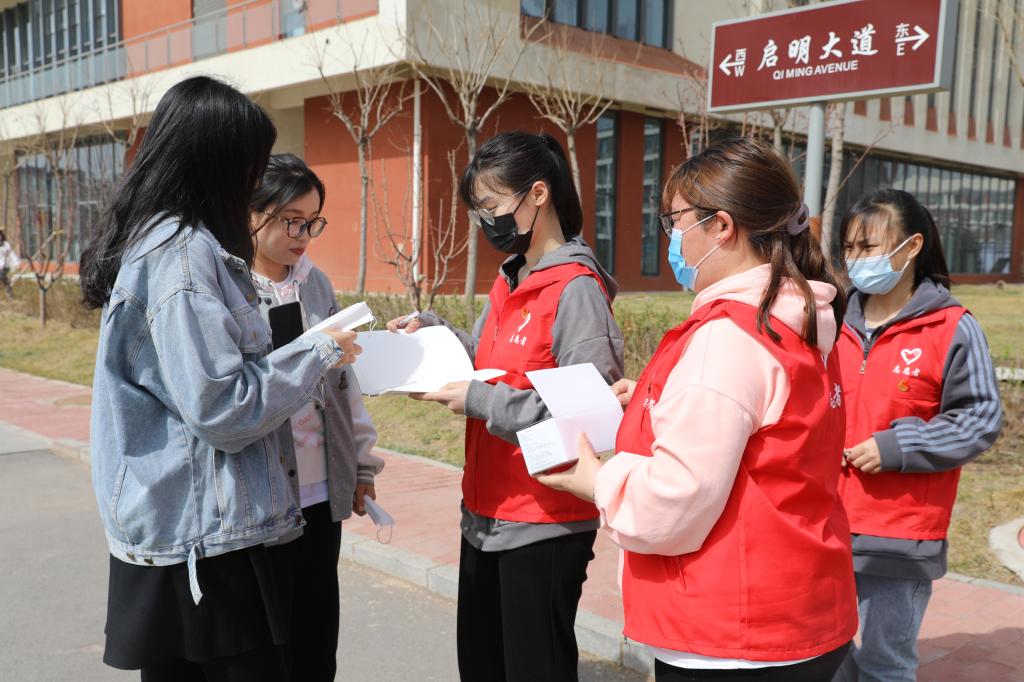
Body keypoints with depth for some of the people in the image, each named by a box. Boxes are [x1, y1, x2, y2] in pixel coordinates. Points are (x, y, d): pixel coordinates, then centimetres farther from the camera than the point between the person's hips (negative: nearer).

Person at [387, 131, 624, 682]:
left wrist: (481, 401, -25)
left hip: (544, 526, -9)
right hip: (485, 514, 9)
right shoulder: (508, 280, 8)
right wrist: (431, 330, 4)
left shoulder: (576, 290, -18)